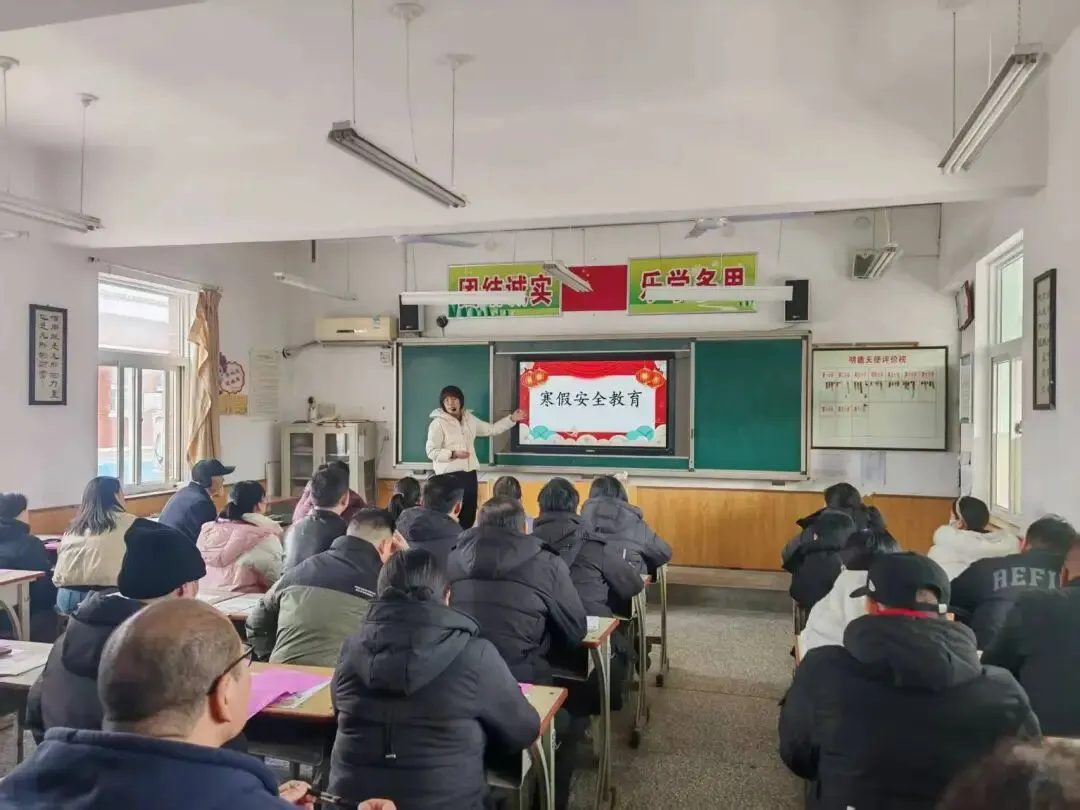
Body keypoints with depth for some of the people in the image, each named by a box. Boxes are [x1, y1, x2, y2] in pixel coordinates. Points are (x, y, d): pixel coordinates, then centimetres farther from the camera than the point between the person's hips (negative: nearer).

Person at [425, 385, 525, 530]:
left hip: (469, 472, 7)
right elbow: (431, 451, -12)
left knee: (469, 513, 11)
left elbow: (492, 429, 20)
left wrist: (512, 419, 12)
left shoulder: (469, 419, 11)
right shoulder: (438, 423, -8)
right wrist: (453, 454, -23)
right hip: (449, 475, -7)